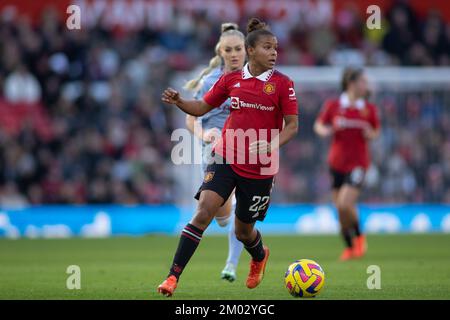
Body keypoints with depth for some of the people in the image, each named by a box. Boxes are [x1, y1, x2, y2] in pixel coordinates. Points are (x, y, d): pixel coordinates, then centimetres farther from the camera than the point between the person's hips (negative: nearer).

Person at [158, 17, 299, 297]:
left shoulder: (282, 84, -4)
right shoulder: (231, 79, 3)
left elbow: (292, 125, -5)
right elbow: (202, 108, 11)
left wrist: (272, 144, -23)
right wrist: (178, 102, -9)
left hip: (260, 167, -1)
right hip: (227, 158, 1)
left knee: (243, 231, 11)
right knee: (204, 212, -19)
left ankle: (260, 256, 49)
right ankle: (174, 276, -17)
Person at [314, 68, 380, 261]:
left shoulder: (369, 109, 1)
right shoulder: (332, 106, -1)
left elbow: (376, 131, 14)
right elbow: (319, 125, 11)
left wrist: (372, 134, -8)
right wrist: (324, 130, -11)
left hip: (358, 163, -2)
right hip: (337, 163, 2)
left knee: (345, 204, -17)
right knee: (340, 209, 5)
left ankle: (359, 237, 9)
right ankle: (349, 247, 24)